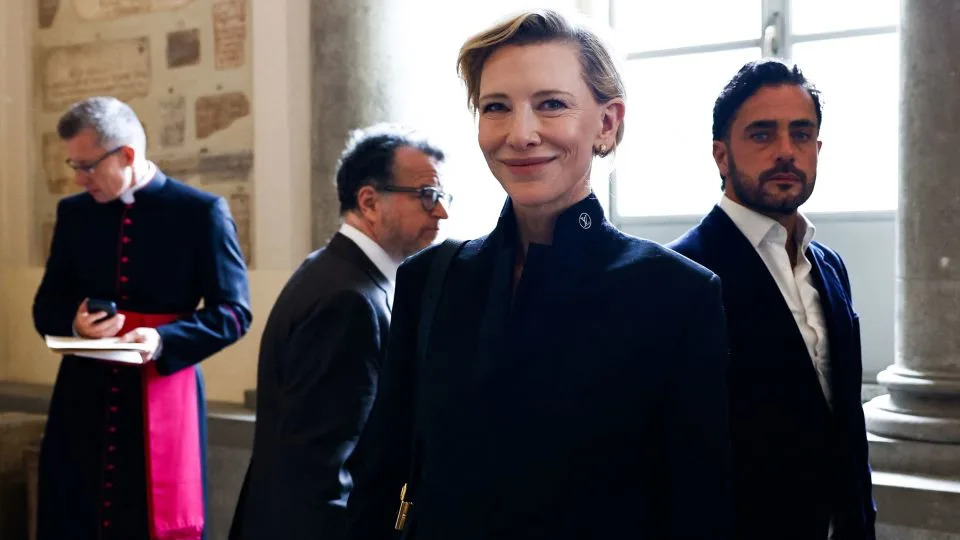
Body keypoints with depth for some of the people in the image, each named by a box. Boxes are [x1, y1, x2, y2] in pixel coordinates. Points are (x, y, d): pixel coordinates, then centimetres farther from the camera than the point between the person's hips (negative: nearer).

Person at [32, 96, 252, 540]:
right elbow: (46, 305, 13)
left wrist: (163, 339, -20)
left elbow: (235, 312, -6)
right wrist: (74, 323, -10)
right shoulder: (73, 212, 9)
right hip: (83, 398, 4)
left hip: (164, 400, -3)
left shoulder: (201, 212, -5)